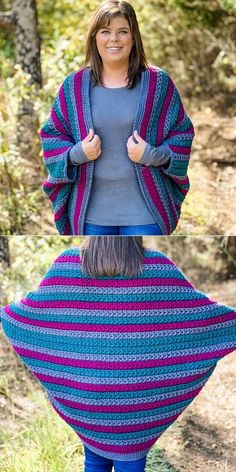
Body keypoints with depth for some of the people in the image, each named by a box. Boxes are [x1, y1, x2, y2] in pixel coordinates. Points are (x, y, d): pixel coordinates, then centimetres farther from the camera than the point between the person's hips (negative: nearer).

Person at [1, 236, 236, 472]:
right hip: (135, 392, -1)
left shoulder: (68, 263, -8)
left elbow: (32, 308, 1)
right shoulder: (156, 266, -12)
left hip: (85, 390, 2)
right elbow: (198, 309, -8)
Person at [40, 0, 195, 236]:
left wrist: (153, 155, -14)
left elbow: (182, 134, 4)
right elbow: (51, 135, 10)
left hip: (143, 209, -2)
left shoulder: (158, 82, 0)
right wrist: (76, 153, -10)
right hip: (91, 210, 2)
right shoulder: (74, 85, 4)